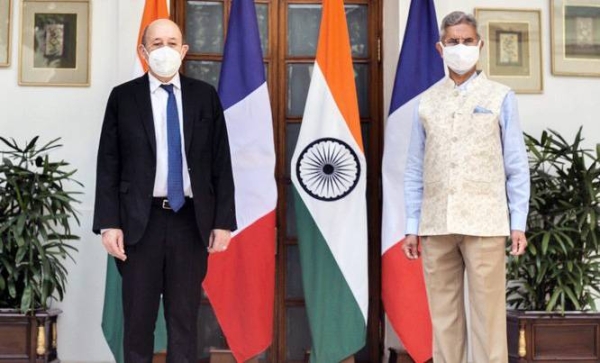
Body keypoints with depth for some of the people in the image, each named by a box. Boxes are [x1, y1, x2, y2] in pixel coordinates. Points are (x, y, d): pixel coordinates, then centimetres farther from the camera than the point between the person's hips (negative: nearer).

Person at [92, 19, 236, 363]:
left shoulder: (205, 96, 5)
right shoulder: (123, 97, 2)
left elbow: (221, 162, 4)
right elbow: (108, 165, 1)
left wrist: (223, 220, -2)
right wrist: (109, 223, -8)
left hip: (191, 220, 1)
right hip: (140, 221, -1)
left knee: (185, 319, 9)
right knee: (138, 319, 8)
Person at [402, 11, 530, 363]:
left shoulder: (500, 97, 6)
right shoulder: (427, 101, 11)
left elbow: (516, 166, 4)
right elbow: (415, 170, 10)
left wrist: (519, 223, -2)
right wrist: (412, 226, 6)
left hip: (484, 223, -2)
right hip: (436, 225, 3)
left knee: (488, 312, -1)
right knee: (443, 314, 7)